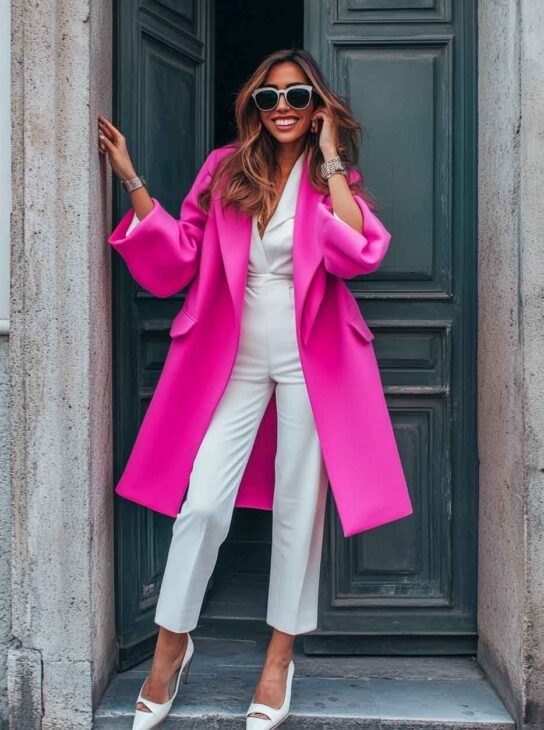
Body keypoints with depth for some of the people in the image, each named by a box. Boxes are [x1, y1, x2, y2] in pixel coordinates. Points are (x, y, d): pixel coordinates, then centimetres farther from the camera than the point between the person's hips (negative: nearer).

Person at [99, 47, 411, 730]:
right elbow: (180, 255, 3)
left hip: (307, 359, -1)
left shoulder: (334, 177, 3)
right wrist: (132, 181, -2)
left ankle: (279, 660, 22)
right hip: (238, 359, 1)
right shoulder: (226, 168, 6)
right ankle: (170, 646, 16)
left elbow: (356, 252, -16)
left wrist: (330, 161, -11)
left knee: (298, 506, 5)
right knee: (203, 503, -5)